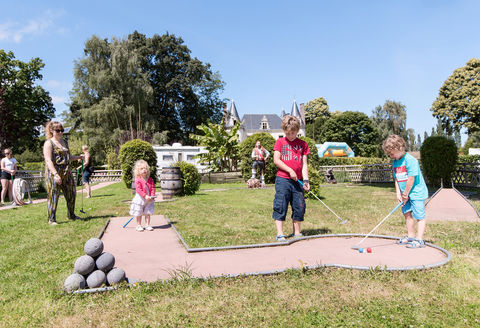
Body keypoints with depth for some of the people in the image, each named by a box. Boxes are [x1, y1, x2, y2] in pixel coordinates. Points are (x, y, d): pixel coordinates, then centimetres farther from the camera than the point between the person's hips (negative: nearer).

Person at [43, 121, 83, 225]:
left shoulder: (64, 142, 17)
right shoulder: (49, 143, -6)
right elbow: (48, 160, -16)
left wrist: (77, 157, 16)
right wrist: (55, 174, -25)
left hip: (66, 172, 7)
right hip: (53, 172, -7)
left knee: (71, 193, 11)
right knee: (53, 195, -4)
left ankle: (71, 215, 26)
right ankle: (51, 219, 6)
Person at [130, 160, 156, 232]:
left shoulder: (150, 179, 2)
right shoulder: (138, 180, -13)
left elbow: (153, 188, 0)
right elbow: (138, 190, -20)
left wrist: (152, 196, -14)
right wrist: (145, 196, -28)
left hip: (148, 200, 4)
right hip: (140, 199, -4)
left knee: (148, 213, 9)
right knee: (139, 214, 8)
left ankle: (147, 225, 19)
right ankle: (139, 225, 21)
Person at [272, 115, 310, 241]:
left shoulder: (302, 144, 11)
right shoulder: (280, 142, 6)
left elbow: (304, 164, 7)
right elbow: (276, 160, -3)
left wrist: (305, 180, -4)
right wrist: (290, 170, -12)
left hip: (297, 181, 3)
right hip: (282, 180, -3)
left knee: (299, 207, 7)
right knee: (280, 206, -4)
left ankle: (297, 233, 20)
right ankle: (280, 234, 2)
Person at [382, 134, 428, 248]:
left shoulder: (410, 160, -19)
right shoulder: (394, 162, 6)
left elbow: (411, 179, -20)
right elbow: (396, 179, 9)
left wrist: (405, 194, -14)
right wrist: (398, 193, 0)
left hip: (416, 192, -8)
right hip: (405, 194, 8)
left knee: (419, 216, -3)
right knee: (407, 214, 14)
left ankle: (419, 240, 1)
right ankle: (410, 236, 27)